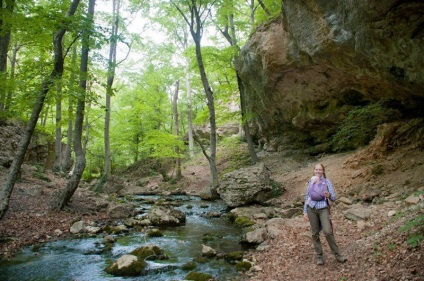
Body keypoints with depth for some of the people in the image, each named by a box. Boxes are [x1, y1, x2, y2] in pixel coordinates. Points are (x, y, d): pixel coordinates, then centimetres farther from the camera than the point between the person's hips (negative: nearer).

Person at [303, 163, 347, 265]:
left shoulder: (327, 182, 2)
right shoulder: (310, 183, 9)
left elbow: (333, 198, -1)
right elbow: (306, 198, 14)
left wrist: (328, 195, -23)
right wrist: (305, 212, 9)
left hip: (323, 209, -3)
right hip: (312, 209, 3)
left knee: (328, 232, -15)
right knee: (315, 233, 4)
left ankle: (337, 254, 1)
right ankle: (319, 256, 15)